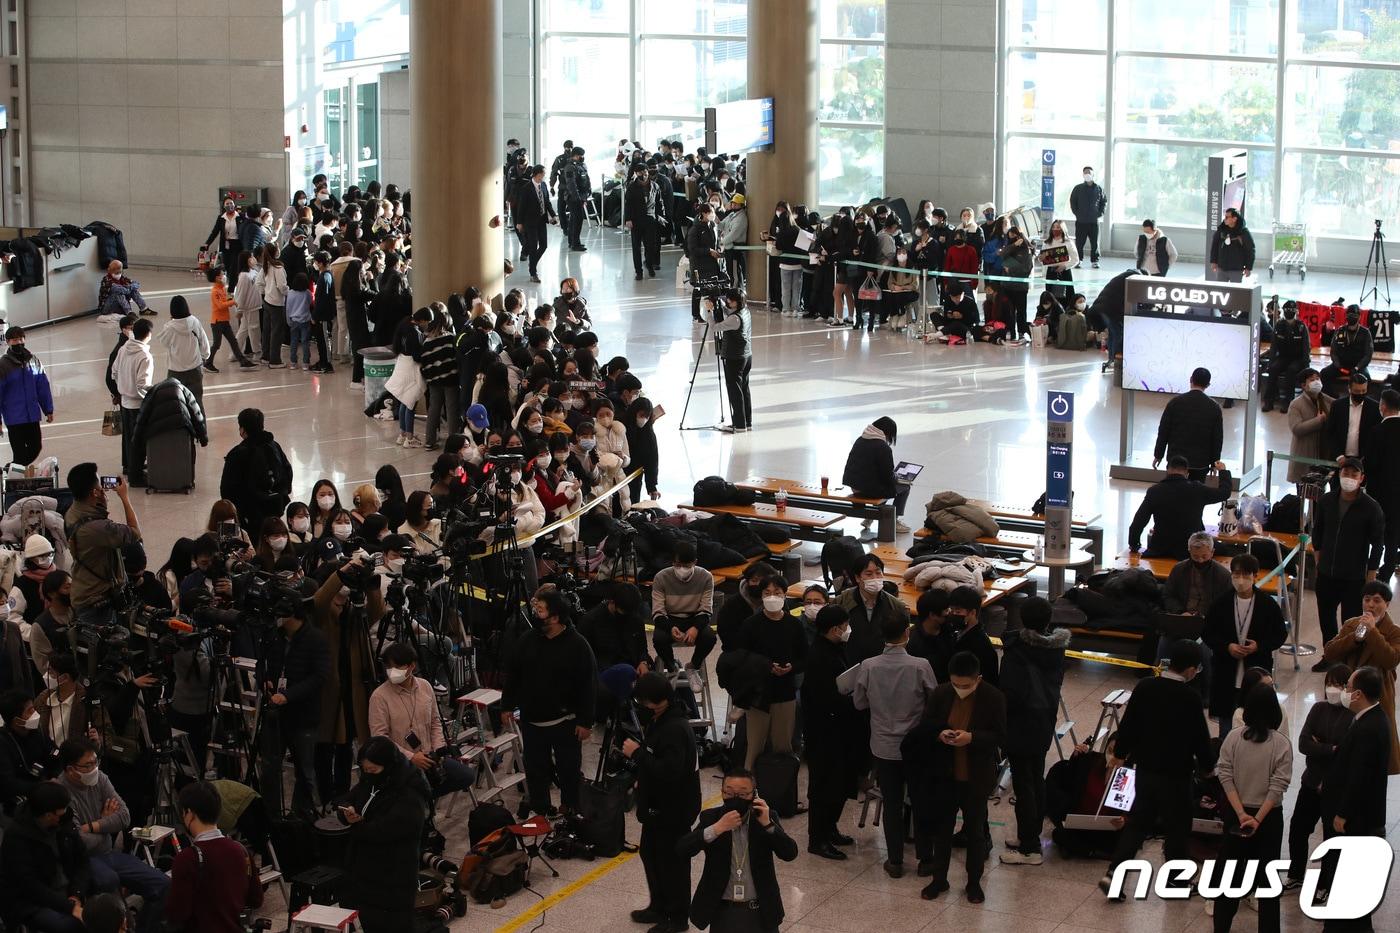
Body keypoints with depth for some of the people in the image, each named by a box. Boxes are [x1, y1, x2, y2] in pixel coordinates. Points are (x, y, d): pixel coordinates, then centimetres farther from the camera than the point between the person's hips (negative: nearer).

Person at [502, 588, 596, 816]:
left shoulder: (577, 644, -12)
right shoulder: (526, 641, 0)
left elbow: (588, 686, -11)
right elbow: (512, 675, 11)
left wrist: (585, 721, -13)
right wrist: (507, 706, 8)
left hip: (565, 722, -4)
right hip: (532, 720, 4)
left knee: (569, 771, 7)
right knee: (535, 770, 12)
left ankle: (570, 813, 21)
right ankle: (541, 812, 24)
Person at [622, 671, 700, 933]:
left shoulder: (675, 729, -28)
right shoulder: (659, 720, 3)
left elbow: (668, 771, -34)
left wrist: (637, 753, -27)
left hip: (674, 809, -10)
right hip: (658, 804, 10)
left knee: (672, 861, 4)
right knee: (650, 853, 21)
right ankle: (659, 907, 37)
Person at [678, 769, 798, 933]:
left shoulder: (766, 817, -2)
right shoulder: (710, 817, -3)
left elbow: (790, 853, -12)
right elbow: (682, 849, -17)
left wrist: (768, 824, -25)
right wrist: (717, 829, -28)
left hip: (760, 913, 0)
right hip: (722, 912, 0)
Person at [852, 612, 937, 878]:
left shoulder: (868, 667, -13)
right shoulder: (920, 666, -18)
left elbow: (859, 703, 0)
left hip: (884, 746, 1)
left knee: (892, 804, 11)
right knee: (921, 803, 13)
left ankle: (895, 861, 16)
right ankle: (925, 859, 21)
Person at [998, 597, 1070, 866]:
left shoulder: (1017, 650, -24)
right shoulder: (1056, 647, -2)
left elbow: (1011, 692, -23)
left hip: (1021, 724, -8)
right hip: (1045, 722, 8)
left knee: (1023, 784, 0)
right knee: (1037, 779, 20)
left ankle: (1029, 849, 5)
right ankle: (1032, 836, 32)